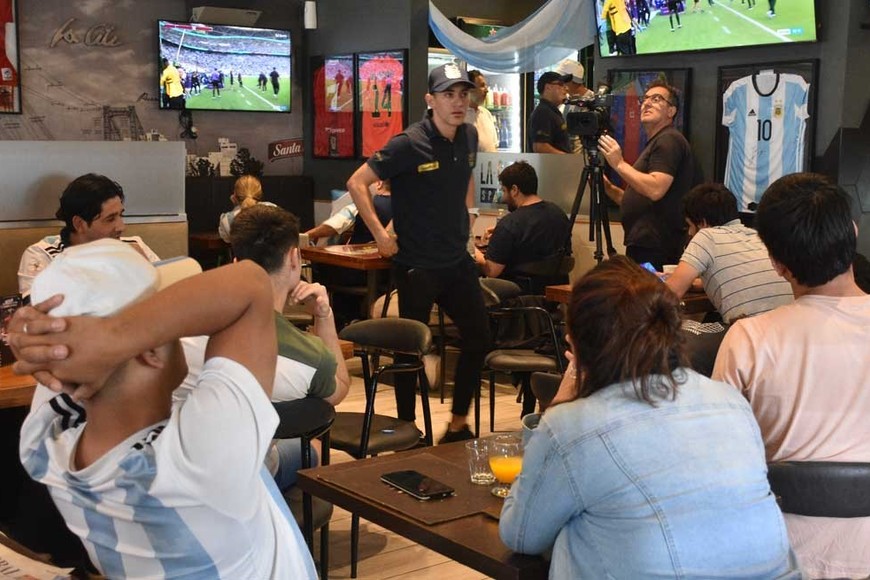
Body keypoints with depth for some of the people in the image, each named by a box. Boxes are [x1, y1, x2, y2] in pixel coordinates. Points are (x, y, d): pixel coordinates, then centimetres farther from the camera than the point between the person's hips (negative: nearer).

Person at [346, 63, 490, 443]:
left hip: (458, 260, 7)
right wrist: (380, 235, -15)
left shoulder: (469, 137, 4)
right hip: (417, 265, -7)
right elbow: (357, 183, -14)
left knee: (478, 339, 11)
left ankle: (458, 425, 26)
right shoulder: (409, 144, -16)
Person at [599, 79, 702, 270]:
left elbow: (655, 189, -22)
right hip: (644, 245, 10)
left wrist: (619, 164, -14)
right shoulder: (655, 143, 24)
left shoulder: (669, 140, -7)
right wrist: (609, 188, 13)